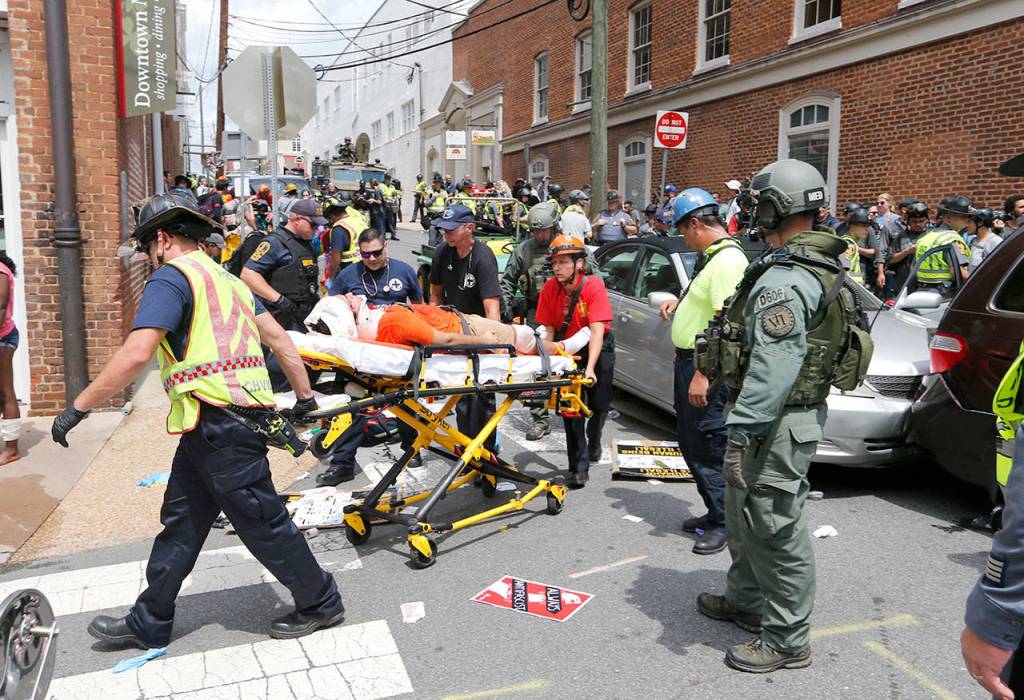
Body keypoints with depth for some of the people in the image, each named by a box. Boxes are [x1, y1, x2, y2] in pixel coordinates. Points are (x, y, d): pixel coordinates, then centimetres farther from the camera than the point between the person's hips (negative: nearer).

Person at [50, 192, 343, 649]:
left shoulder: (171, 277, -8)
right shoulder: (225, 278, 20)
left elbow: (136, 354, -20)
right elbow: (279, 340, 17)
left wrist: (79, 406, -12)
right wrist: (305, 396, 22)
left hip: (218, 421, -10)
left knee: (261, 524, 2)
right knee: (181, 521, 17)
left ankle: (320, 603, 17)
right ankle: (148, 624, 29)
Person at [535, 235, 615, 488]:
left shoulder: (593, 286, -26)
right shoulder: (550, 288, -14)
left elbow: (597, 330, -33)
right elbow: (549, 329, -8)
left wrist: (590, 368, -42)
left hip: (598, 348, -2)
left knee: (599, 404, 6)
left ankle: (593, 440, 40)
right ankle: (579, 466, 2)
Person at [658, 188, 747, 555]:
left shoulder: (727, 260, -19)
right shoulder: (711, 256, 14)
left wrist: (703, 374, -28)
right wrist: (681, 302, 12)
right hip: (689, 360, 11)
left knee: (709, 448, -2)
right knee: (691, 442, 18)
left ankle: (721, 524, 11)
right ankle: (714, 512, 30)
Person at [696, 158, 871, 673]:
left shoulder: (783, 281, -21)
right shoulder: (822, 270, 13)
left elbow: (773, 369, -28)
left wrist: (741, 430, -26)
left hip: (778, 421, -11)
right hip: (800, 409, 11)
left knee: (774, 527, 0)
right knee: (745, 514, 23)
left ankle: (787, 640, 13)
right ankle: (746, 600, 39)